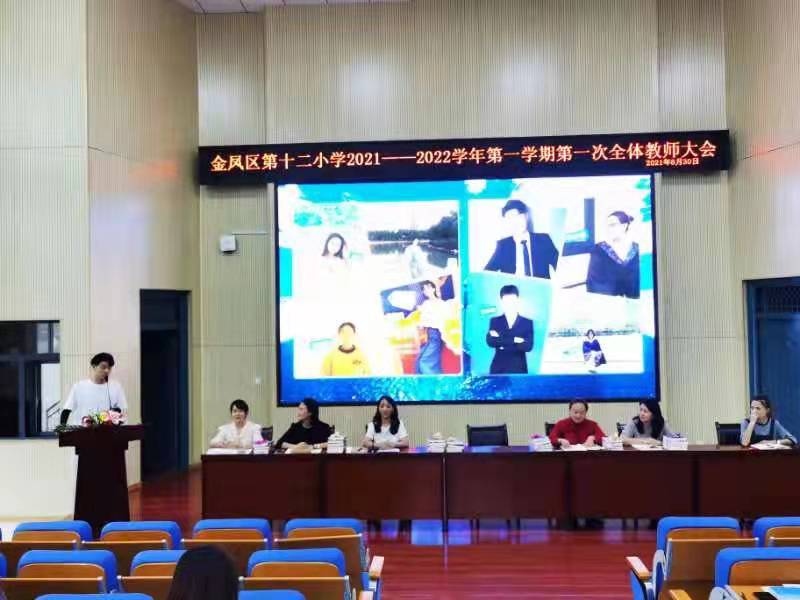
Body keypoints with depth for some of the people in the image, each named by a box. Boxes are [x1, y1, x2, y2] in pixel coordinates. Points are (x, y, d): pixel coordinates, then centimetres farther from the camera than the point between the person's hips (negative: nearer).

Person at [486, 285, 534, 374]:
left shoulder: (528, 323, 6)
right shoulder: (495, 321, 8)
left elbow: (528, 346, -7)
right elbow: (490, 341, -9)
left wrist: (501, 342, -10)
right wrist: (514, 340, -15)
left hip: (519, 370, 0)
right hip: (498, 370, 0)